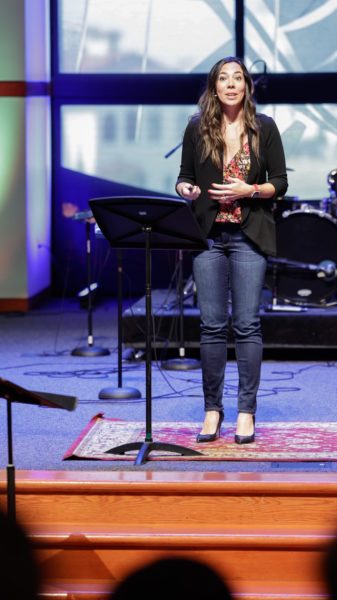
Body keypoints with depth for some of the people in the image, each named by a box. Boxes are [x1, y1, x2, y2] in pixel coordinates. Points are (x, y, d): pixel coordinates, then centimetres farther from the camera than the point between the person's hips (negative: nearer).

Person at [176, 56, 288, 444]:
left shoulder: (264, 128, 3)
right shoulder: (197, 129, 5)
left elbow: (280, 183, 3)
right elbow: (184, 177, 11)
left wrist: (248, 190, -13)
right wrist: (185, 189, -11)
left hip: (249, 236, -1)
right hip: (208, 236, 1)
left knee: (247, 324, -2)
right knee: (211, 324, 2)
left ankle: (246, 412, 5)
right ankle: (212, 409, 13)